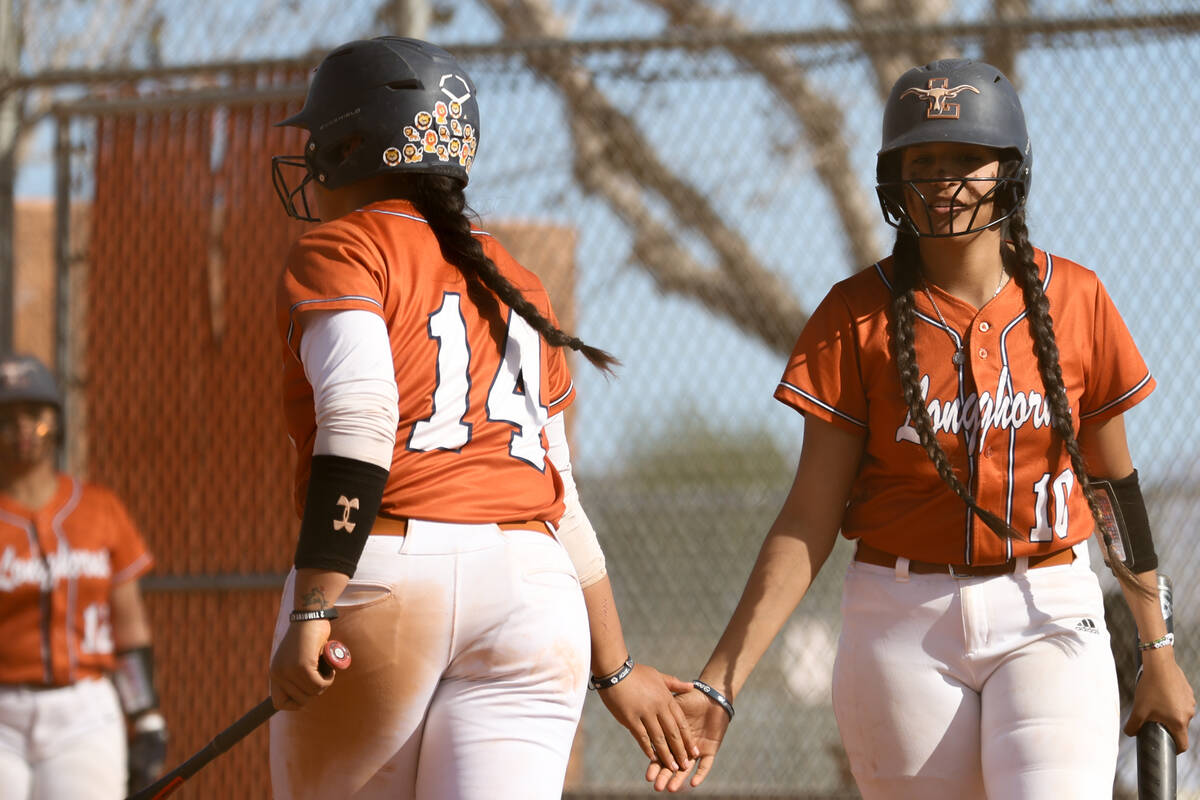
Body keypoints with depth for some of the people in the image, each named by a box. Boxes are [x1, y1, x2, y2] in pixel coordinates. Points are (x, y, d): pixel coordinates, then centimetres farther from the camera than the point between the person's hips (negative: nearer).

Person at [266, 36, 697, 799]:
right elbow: (564, 504, 25)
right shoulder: (515, 283, 24)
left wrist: (313, 609, -22)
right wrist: (615, 669, 32)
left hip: (382, 573, -5)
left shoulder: (340, 251, 5)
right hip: (531, 592, 5)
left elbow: (358, 415, -14)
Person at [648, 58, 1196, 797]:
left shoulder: (1074, 299, 2)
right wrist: (718, 687, -12)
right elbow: (809, 520, -4)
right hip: (903, 625, 0)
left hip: (1049, 623, 0)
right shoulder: (857, 315, -2)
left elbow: (1114, 483, 11)